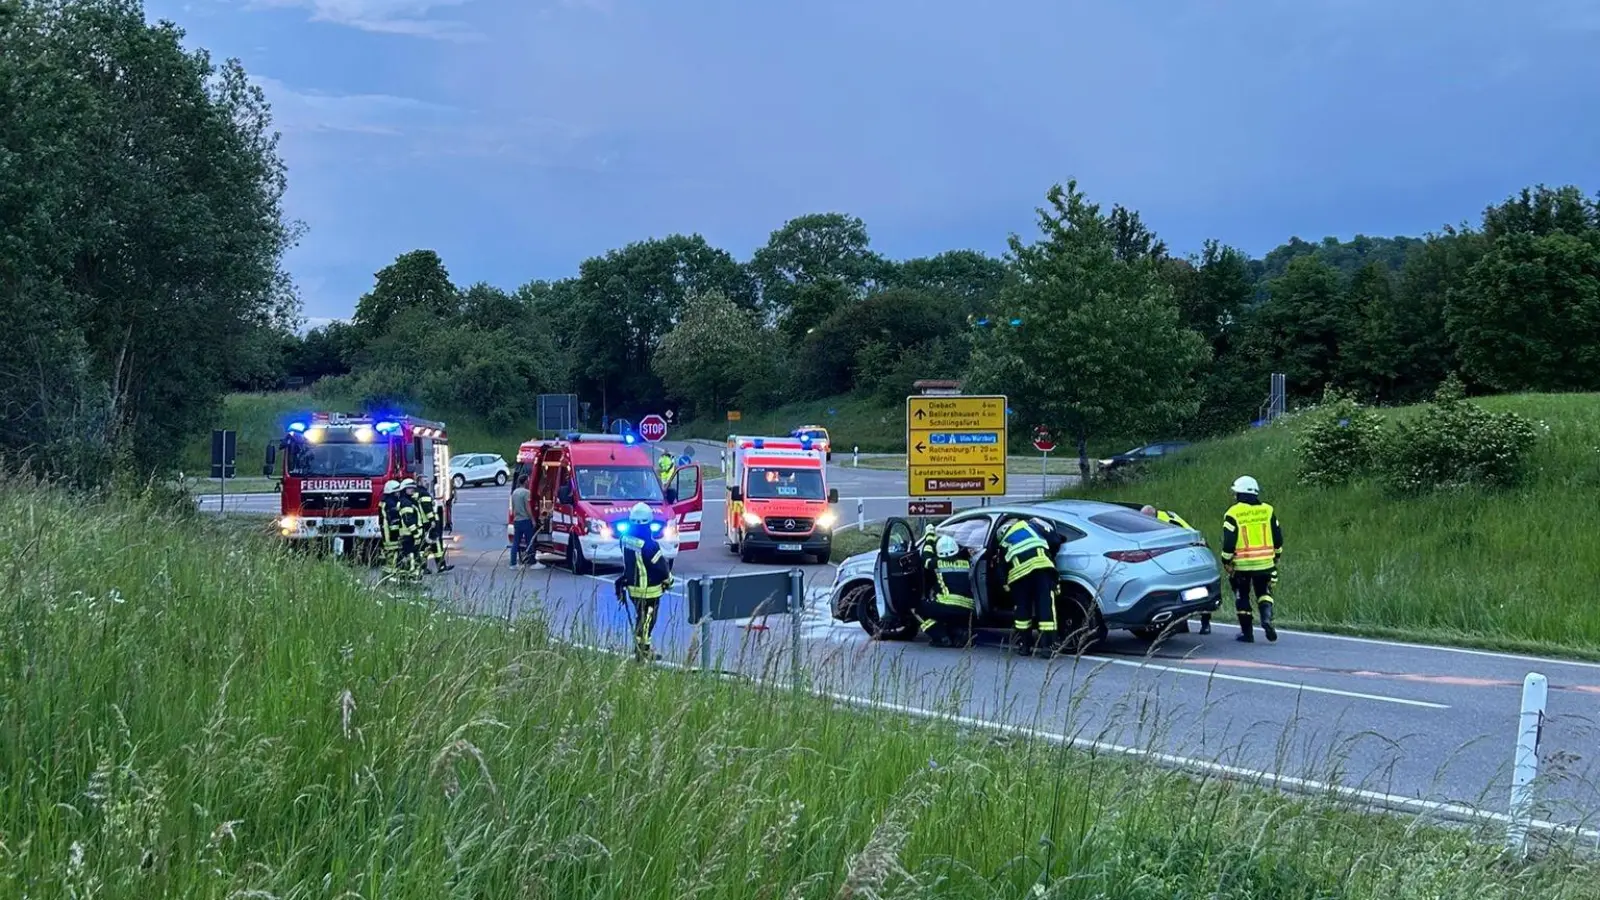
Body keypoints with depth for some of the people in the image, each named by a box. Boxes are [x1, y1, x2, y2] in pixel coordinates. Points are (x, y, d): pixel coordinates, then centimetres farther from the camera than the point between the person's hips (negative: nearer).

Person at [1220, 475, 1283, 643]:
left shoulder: (1233, 513, -7)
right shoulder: (1268, 510, 5)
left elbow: (1229, 542, -11)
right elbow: (1278, 537, 9)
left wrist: (1226, 561, 0)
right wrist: (1276, 555, 23)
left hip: (1242, 564, -3)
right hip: (1265, 563, 3)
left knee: (1242, 597, 11)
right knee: (1263, 592, 16)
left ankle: (1247, 632, 12)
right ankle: (1266, 618, -11)